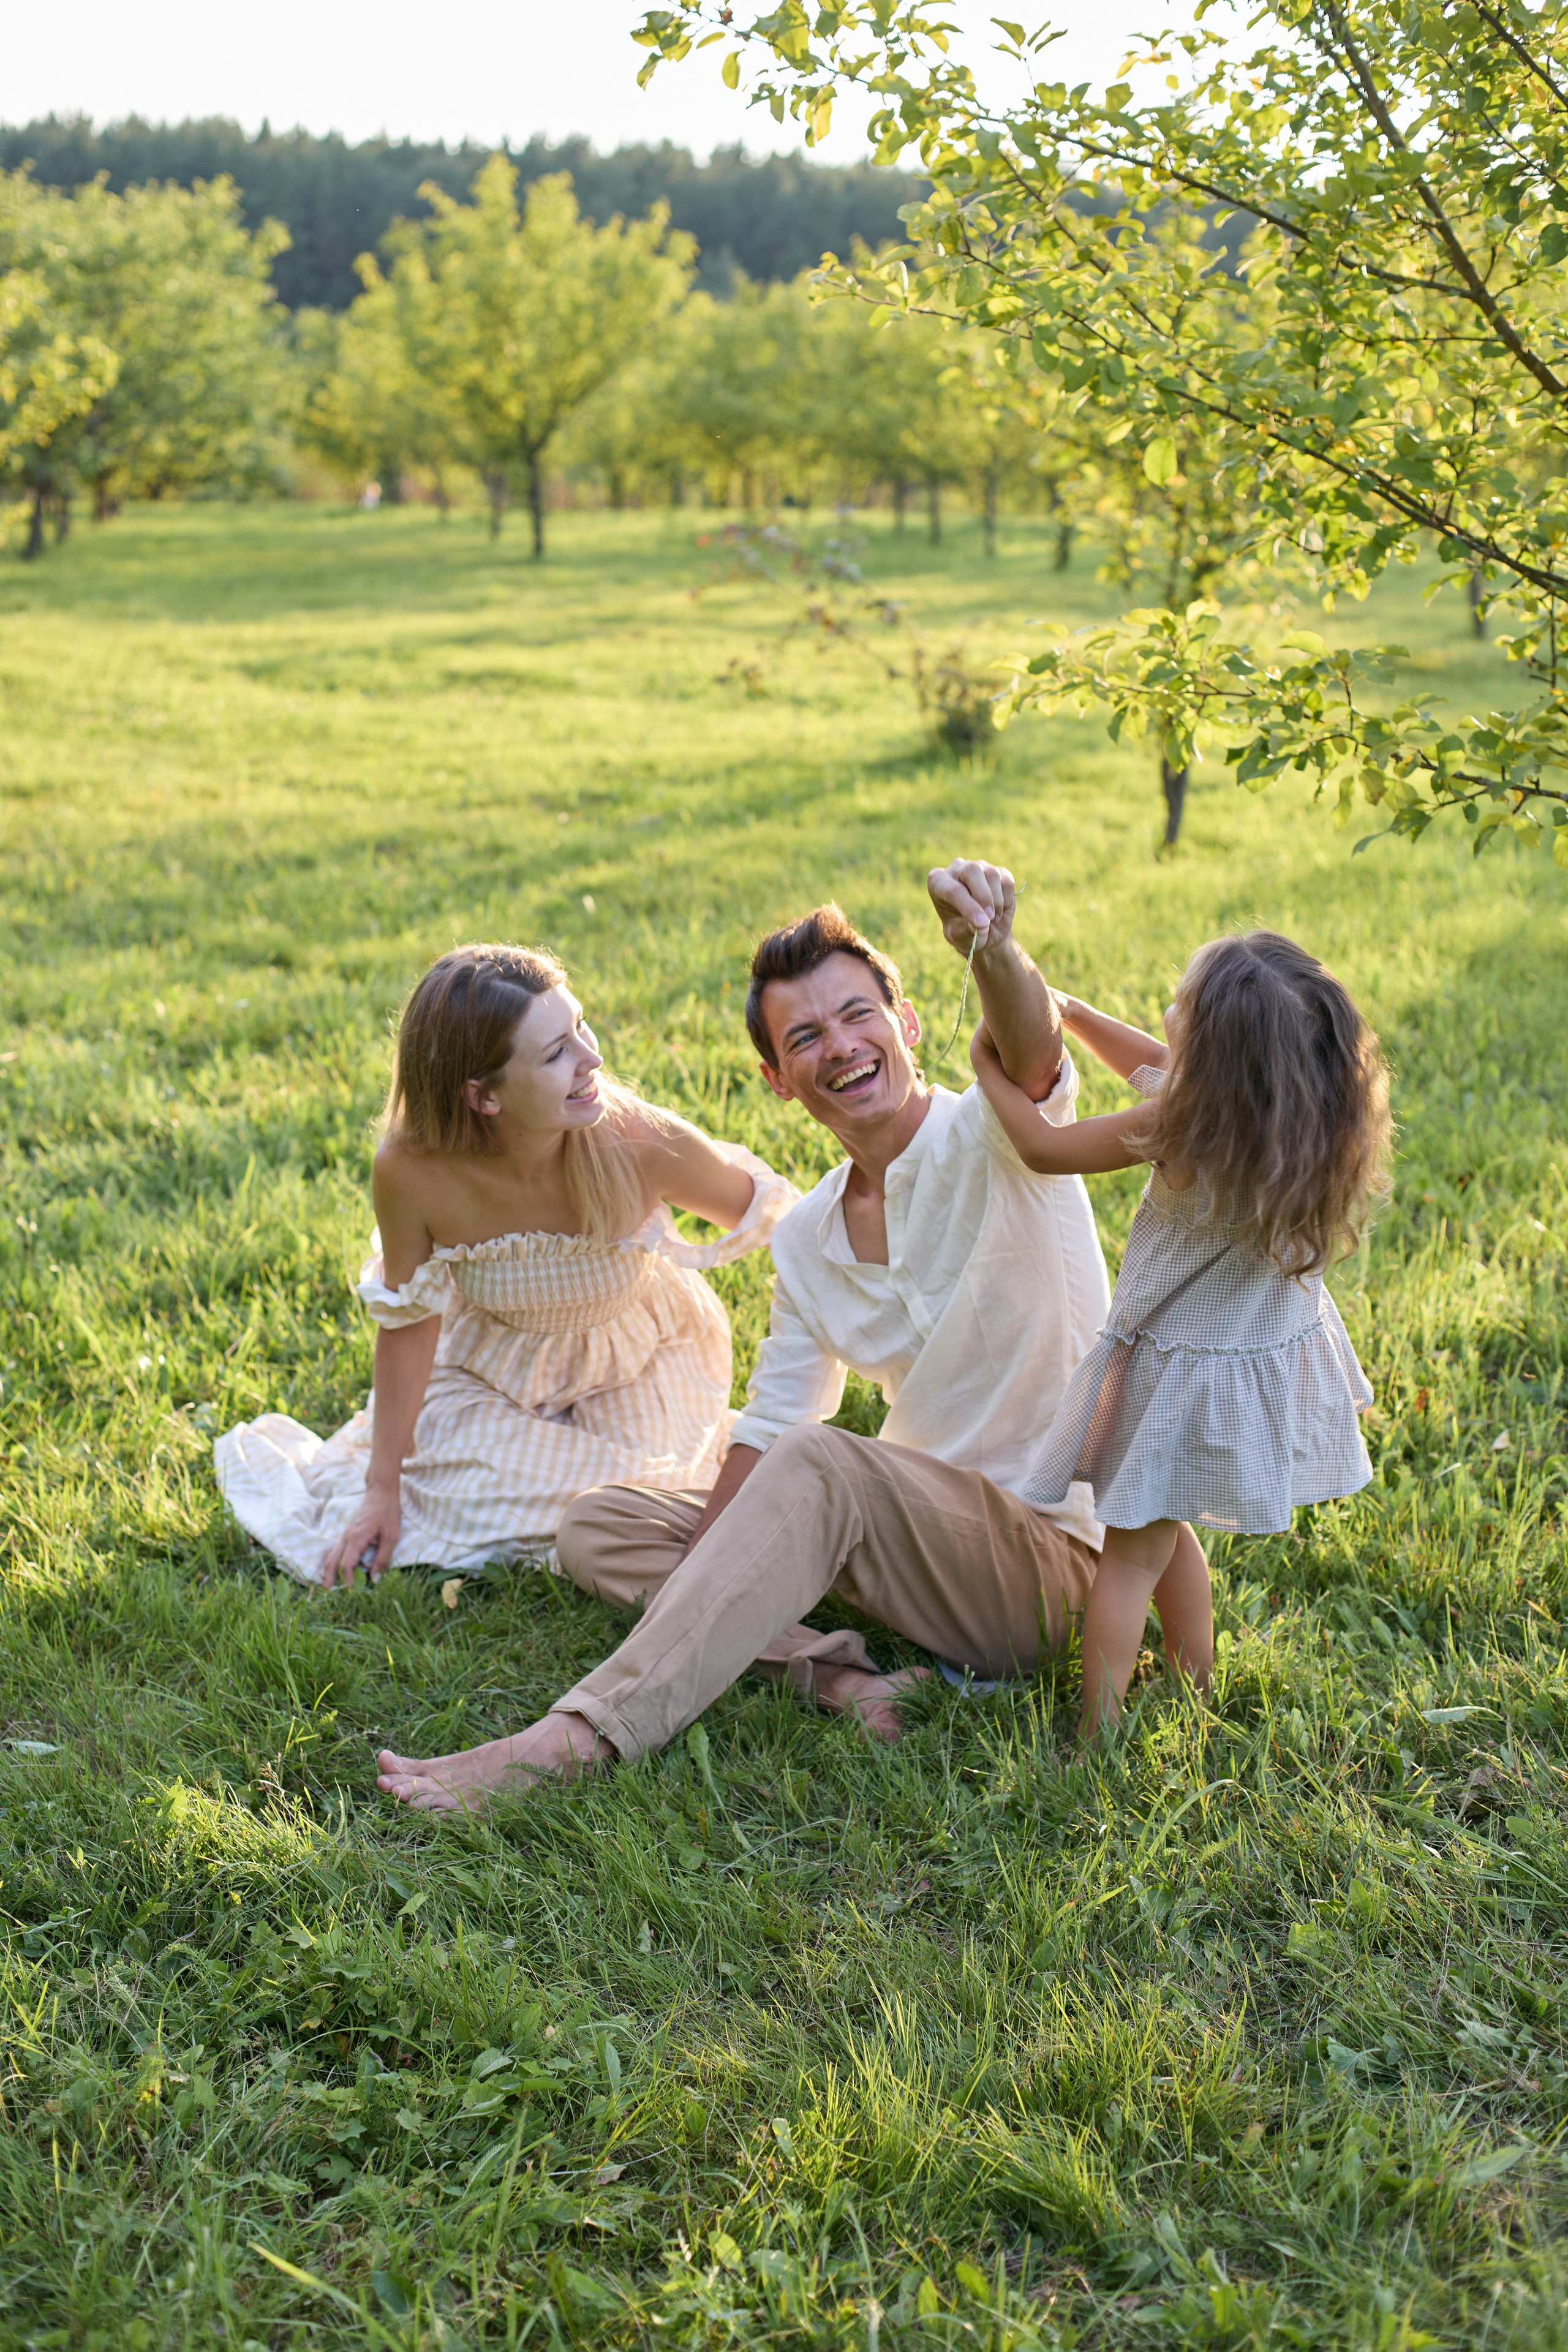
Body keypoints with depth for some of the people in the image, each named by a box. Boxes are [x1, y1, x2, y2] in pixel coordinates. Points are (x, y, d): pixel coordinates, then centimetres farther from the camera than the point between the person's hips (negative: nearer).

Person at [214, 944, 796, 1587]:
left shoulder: (644, 1145, -33)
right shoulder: (412, 1173, -30)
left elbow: (770, 1218, -14)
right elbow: (410, 1325, -13)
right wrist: (382, 1488, -6)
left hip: (640, 1371, -1)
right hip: (494, 1374, 1)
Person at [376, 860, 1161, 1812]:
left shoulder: (992, 1141, -13)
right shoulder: (806, 1240, 6)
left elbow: (1032, 1054, -36)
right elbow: (769, 1428, 9)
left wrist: (993, 951, -58)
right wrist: (692, 1584, -5)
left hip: (1044, 1560, -7)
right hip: (917, 1536, 7)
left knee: (819, 1467, -35)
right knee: (598, 1525, 1)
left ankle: (576, 1741, -33)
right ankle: (829, 1672, -22)